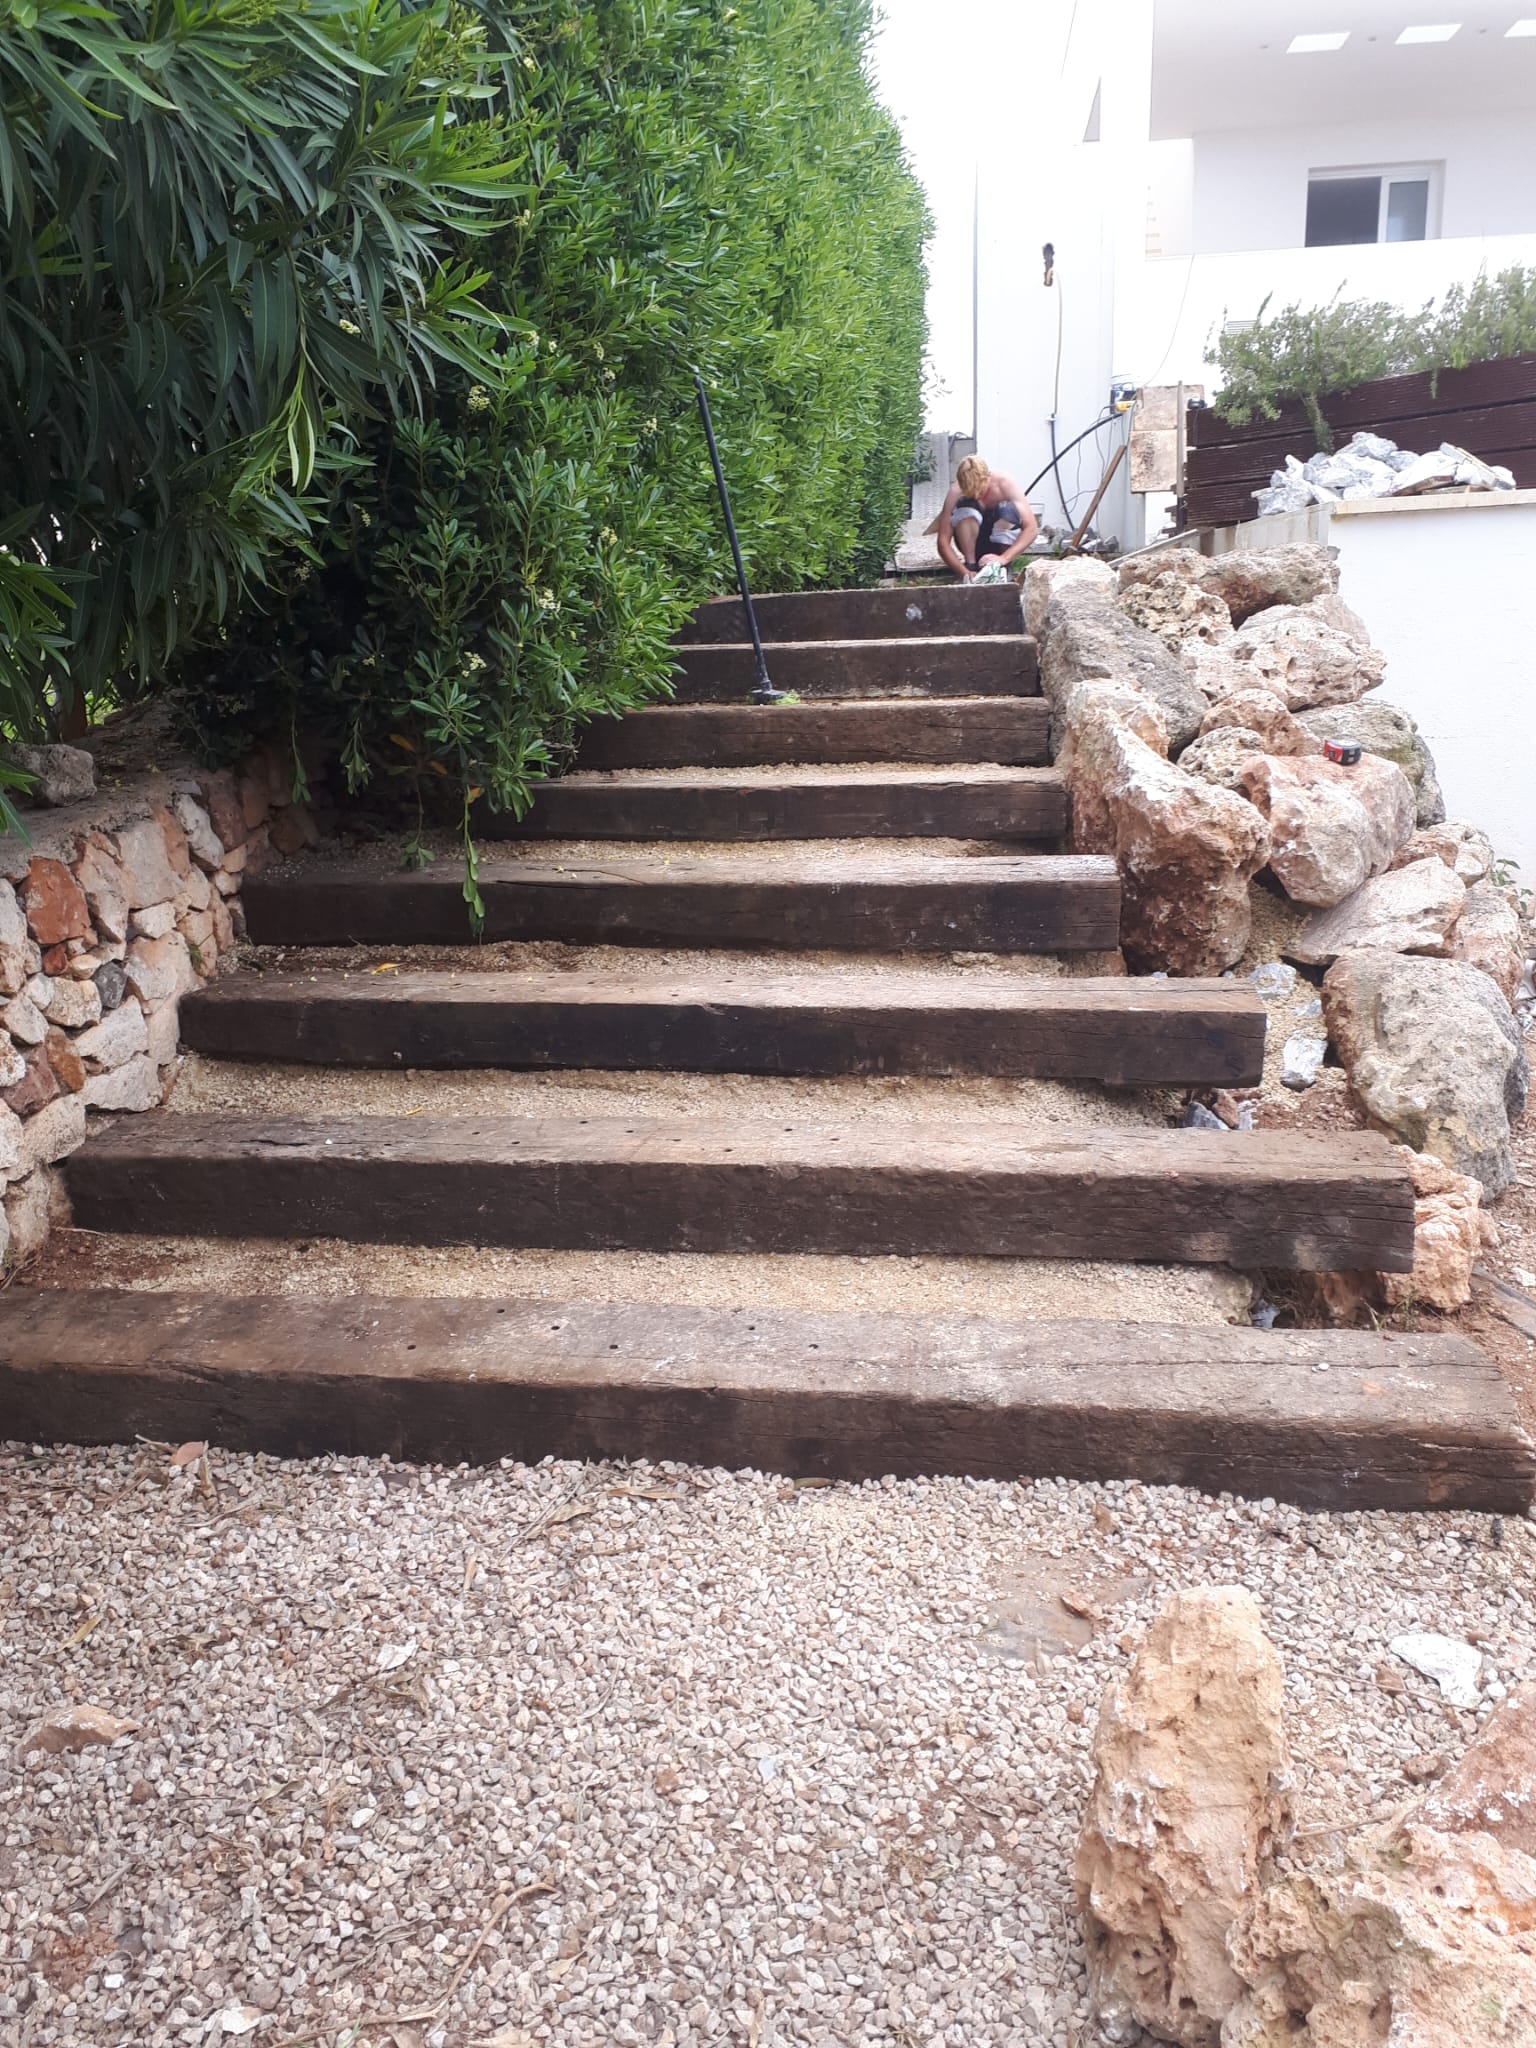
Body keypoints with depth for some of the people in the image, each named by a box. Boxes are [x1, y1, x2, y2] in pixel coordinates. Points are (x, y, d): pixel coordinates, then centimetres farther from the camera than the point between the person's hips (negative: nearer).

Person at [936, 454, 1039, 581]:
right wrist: (964, 572, -38)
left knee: (1008, 509, -32)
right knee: (965, 508, -30)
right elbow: (943, 542, -24)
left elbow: (1032, 527, -27)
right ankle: (970, 567, -19)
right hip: (974, 544, 0)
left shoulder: (1004, 482, -24)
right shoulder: (956, 491, -24)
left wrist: (1004, 558, -41)